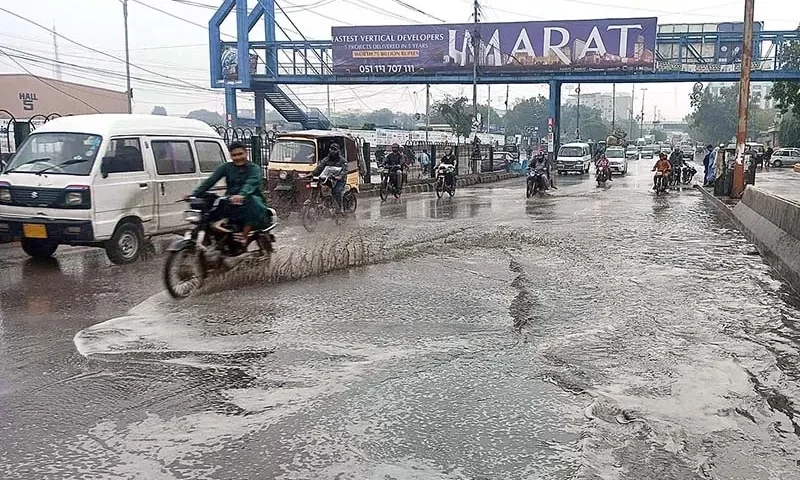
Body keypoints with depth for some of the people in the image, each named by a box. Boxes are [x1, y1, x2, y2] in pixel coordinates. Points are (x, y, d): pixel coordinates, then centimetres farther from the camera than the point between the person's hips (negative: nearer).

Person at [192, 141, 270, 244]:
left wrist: (241, 195, -46)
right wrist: (194, 194, -19)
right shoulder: (226, 167, 9)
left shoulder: (254, 168, -3)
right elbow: (210, 181, -4)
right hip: (230, 200, 4)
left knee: (251, 201, -37)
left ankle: (244, 235, -32)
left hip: (251, 199, -3)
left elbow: (250, 184, -24)